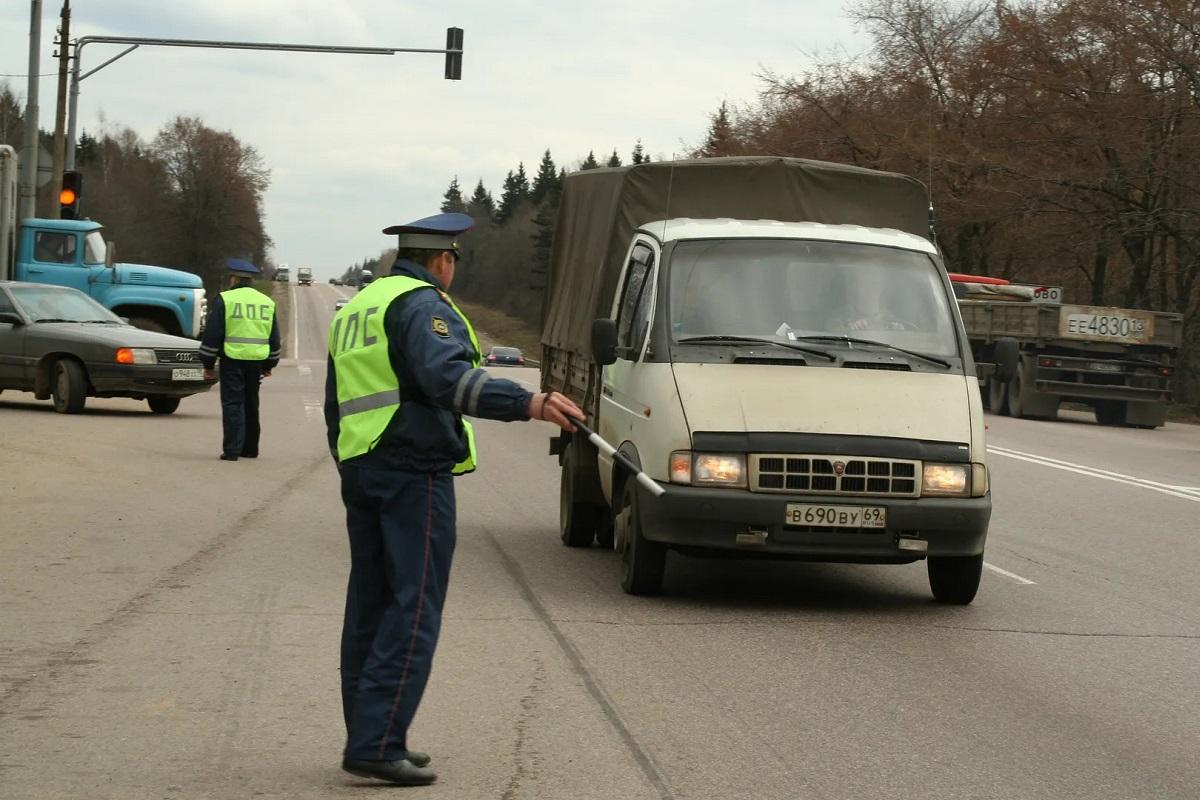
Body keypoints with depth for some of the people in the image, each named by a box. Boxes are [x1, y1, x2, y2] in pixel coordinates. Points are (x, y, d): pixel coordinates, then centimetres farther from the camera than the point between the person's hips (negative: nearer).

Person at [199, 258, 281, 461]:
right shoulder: (267, 302, 12)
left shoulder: (224, 299, -4)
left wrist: (208, 364, 1)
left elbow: (212, 335, -5)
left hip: (232, 361, -5)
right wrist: (269, 365, 26)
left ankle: (232, 449, -10)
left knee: (232, 404, -3)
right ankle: (250, 448, 22)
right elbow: (274, 338, 17)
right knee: (251, 405, 16)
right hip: (257, 362, 5)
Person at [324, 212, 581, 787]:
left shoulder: (354, 309, 20)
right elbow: (445, 377, -28)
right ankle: (376, 744, -15)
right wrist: (528, 404, -38)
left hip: (360, 473, 9)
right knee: (412, 612, -9)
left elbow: (336, 405, 25)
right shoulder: (423, 304, -9)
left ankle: (368, 738, 14)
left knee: (370, 607, 11)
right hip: (414, 474, -9)